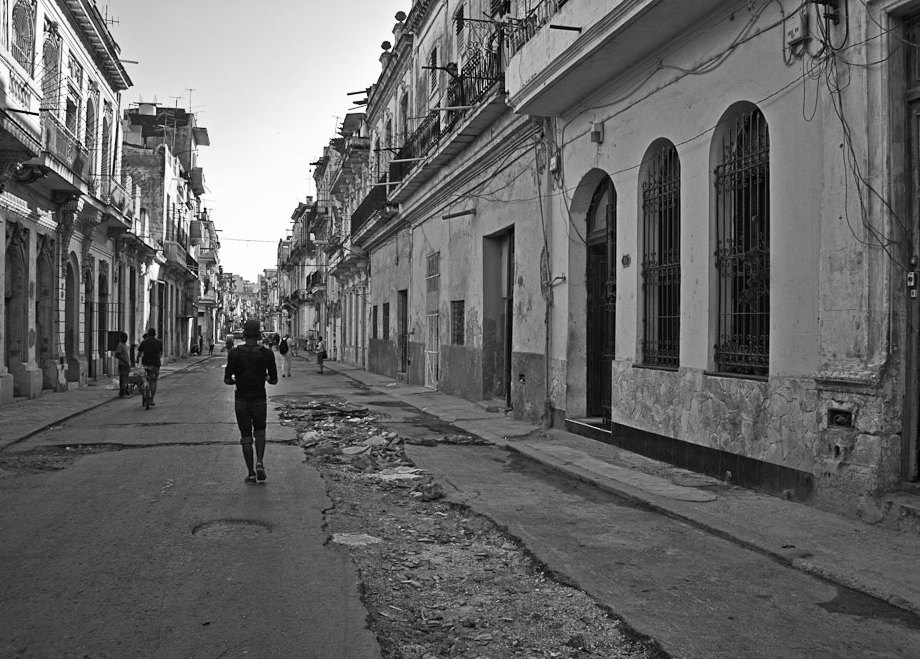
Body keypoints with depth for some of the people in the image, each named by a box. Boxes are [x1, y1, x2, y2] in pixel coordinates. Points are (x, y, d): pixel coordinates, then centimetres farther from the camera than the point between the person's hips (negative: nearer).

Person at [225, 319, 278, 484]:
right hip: (260, 400, 0)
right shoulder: (267, 353, -8)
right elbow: (274, 380, -4)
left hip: (241, 400, 0)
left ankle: (251, 473, 11)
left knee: (246, 437, 11)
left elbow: (227, 380, -9)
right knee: (260, 432, 21)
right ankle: (259, 463, -1)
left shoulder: (235, 353, -9)